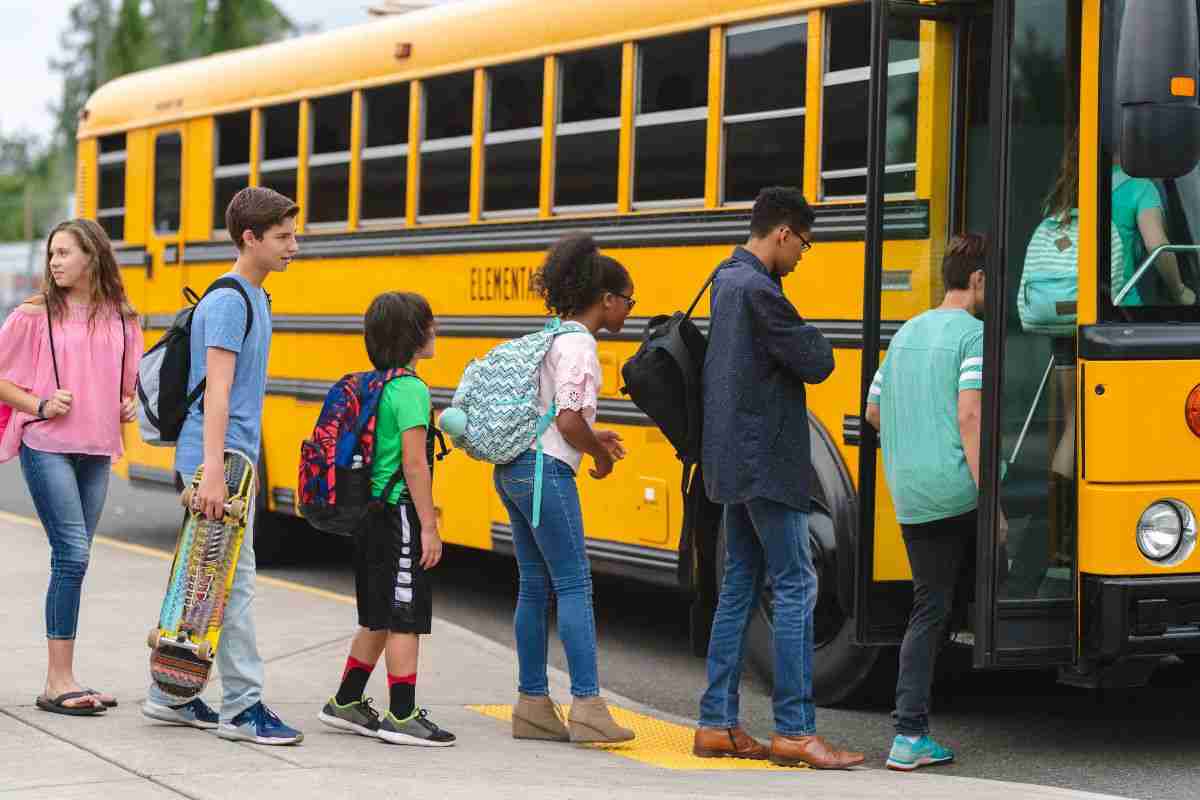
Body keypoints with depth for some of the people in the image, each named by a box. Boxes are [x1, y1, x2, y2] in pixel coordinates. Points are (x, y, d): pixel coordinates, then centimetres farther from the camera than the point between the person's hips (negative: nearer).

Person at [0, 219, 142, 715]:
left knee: (72, 562, 7)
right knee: (72, 554, -12)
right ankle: (58, 683, -8)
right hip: (46, 446, -4)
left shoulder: (121, 319, 9)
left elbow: (130, 382, 24)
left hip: (97, 451, 5)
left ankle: (62, 680, 13)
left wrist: (128, 405, 4)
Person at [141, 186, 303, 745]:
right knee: (234, 579, -8)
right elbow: (217, 389, -22)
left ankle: (172, 694, 21)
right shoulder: (229, 302, -14)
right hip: (218, 453, -10)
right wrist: (214, 468, -28)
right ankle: (243, 708, -6)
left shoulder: (254, 300, 16)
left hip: (235, 455, 10)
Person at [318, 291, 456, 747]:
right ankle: (402, 717, -3)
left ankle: (346, 703, 25)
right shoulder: (411, 390, -15)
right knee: (405, 619, -5)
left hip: (371, 515, 9)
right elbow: (414, 463, -19)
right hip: (399, 516, -9)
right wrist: (428, 526, -17)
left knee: (378, 619, 18)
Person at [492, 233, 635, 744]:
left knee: (534, 586, 11)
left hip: (513, 469, 10)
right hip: (545, 471, -10)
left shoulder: (552, 335, 17)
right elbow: (568, 421, -19)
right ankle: (587, 706, -10)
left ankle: (532, 704, 12)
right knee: (575, 586, -8)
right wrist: (600, 453, -2)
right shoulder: (578, 345, -12)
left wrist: (592, 436, 17)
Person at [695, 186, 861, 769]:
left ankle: (716, 724, 13)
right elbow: (817, 363, -16)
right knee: (796, 588, -7)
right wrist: (809, 340, 3)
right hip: (765, 462, -10)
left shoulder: (727, 279, 13)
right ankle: (794, 731, -8)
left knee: (739, 588, 11)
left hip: (733, 460, 10)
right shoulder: (757, 290, -18)